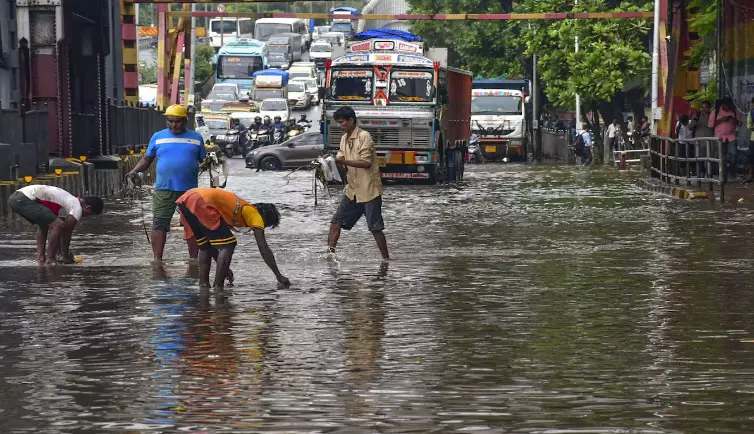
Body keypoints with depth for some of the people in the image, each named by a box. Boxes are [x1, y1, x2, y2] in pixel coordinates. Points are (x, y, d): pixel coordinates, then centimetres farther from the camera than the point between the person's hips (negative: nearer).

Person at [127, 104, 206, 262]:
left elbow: (204, 160, 13)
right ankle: (157, 259, -1)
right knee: (159, 224, -5)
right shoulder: (158, 137, 9)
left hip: (189, 189, 0)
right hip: (164, 189, 0)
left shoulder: (195, 138, 9)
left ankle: (193, 259, 14)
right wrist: (135, 171, -4)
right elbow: (147, 159, 10)